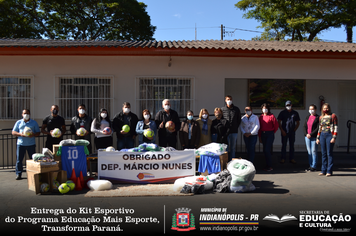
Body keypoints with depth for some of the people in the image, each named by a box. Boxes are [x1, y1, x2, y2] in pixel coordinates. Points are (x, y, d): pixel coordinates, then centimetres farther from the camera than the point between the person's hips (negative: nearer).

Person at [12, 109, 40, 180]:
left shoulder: (34, 122, 10)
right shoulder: (18, 122, 12)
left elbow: (38, 133, 9)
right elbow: (13, 132, 8)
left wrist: (33, 135, -13)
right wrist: (20, 134, -12)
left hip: (31, 144, 0)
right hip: (20, 144, 1)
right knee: (19, 159, 0)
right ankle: (18, 174, 7)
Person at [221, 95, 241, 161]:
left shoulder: (236, 109, 7)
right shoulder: (222, 109, 0)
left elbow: (239, 119, 16)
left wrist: (236, 126, 9)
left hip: (234, 132, 2)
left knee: (233, 148, 8)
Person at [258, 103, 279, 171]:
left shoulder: (271, 116, -7)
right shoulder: (261, 117, 9)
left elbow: (276, 126, -1)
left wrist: (272, 132, 8)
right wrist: (260, 137, 10)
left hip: (270, 134, -5)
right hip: (263, 134, 6)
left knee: (267, 150, -12)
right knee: (265, 151, 9)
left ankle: (269, 166, -4)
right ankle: (268, 165, 19)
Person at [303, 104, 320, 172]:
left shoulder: (318, 118, -4)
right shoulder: (307, 117, 13)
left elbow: (318, 128, -10)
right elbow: (304, 126, 10)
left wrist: (311, 134, -15)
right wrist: (306, 134, -5)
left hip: (314, 137, -5)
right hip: (307, 136, 5)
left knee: (314, 151, -3)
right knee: (309, 151, 8)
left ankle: (314, 166, 5)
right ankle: (310, 165, 16)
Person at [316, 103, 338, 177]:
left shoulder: (333, 116, -1)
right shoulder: (321, 117, 14)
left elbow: (335, 127, -6)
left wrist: (334, 137, -14)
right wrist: (318, 138, 13)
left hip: (329, 135, -5)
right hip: (322, 135, 5)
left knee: (329, 153, -5)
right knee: (323, 153, 6)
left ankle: (329, 171, 0)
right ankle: (323, 170, 11)